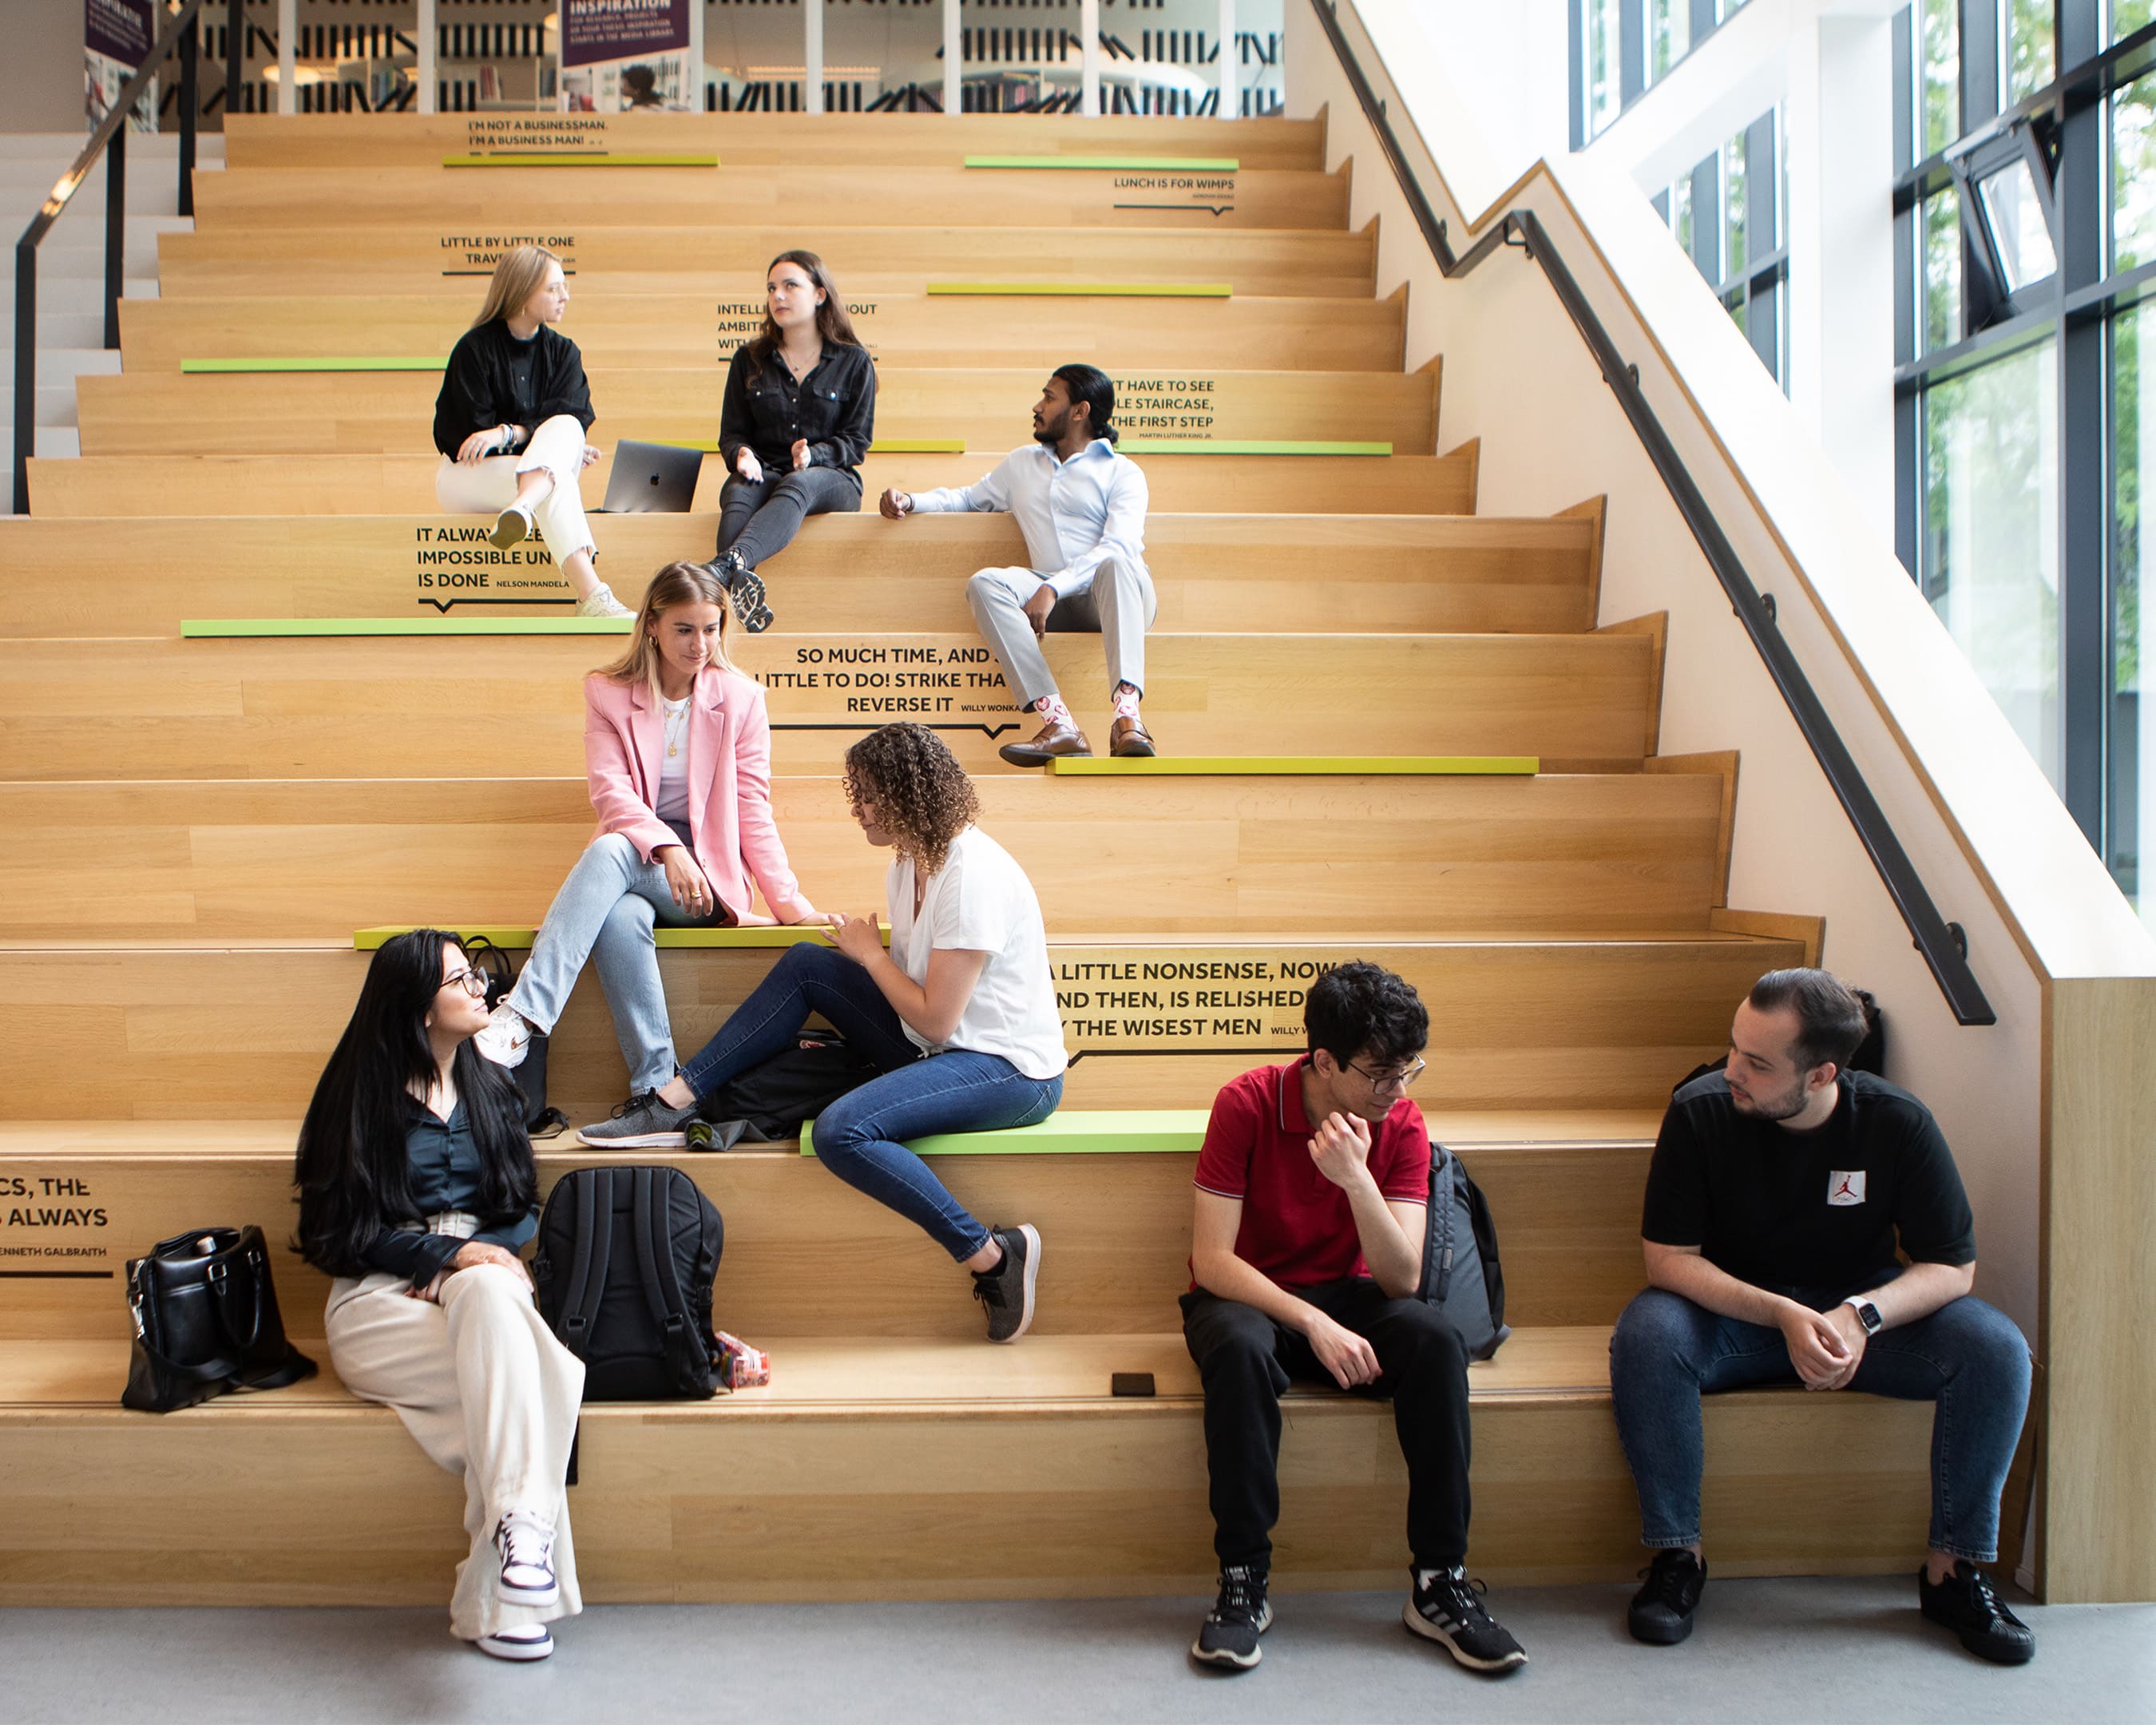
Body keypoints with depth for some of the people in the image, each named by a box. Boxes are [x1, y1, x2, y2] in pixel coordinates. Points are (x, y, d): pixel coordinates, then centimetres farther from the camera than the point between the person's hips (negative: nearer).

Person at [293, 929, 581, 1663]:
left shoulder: (491, 1088, 17)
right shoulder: (362, 1095, 2)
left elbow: (524, 1208, 14)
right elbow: (343, 1229, -3)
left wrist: (473, 1264, -7)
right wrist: (449, 1253, -16)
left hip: (480, 1280, 3)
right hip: (379, 1301, -2)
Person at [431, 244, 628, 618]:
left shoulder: (564, 352, 7)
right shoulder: (475, 348, -6)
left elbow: (574, 420, -8)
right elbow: (468, 434, -10)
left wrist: (507, 433, -25)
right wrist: (557, 450, -14)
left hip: (539, 471, 3)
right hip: (468, 474, -3)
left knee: (566, 428, -30)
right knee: (558, 480, -35)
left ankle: (521, 509, -58)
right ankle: (592, 598, -56)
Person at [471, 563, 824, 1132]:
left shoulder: (740, 697, 5)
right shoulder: (608, 692, 6)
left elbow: (753, 810, 4)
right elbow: (609, 790, -7)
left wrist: (789, 901, -7)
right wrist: (666, 848, -25)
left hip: (707, 877, -1)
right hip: (634, 866, 1)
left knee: (611, 851, -33)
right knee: (620, 919, -36)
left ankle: (522, 1016, -42)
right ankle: (656, 1094, -34)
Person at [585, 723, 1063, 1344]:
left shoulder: (971, 875, -22)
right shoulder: (909, 863, 8)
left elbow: (935, 1017, -22)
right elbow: (913, 978, 13)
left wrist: (870, 952, -8)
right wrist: (862, 948, -3)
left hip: (1012, 1071, -10)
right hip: (947, 1047, 10)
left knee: (842, 1131, -29)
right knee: (806, 965, 3)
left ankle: (994, 1255, -17)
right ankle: (677, 1100, 3)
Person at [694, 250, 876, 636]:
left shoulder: (853, 362, 8)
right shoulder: (749, 360, 14)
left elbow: (857, 441, 4)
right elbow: (731, 433, 13)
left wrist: (814, 454, -17)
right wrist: (743, 455, -12)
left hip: (832, 479, -2)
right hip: (763, 473, 2)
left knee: (798, 483, -40)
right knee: (738, 493, -36)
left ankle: (725, 565, -65)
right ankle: (739, 584, -64)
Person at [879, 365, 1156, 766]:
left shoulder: (1122, 472, 7)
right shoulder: (1022, 463, 27)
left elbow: (1118, 546, -10)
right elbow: (971, 496, 40)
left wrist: (1053, 588, -24)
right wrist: (911, 500, 19)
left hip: (1115, 597, -4)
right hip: (1052, 598, 4)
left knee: (1117, 564, -38)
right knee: (985, 582, -25)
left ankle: (1127, 718, -53)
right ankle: (1059, 725, -40)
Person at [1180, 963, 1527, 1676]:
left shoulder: (1402, 1125, -9)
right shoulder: (1246, 1104, -19)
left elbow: (1402, 1279, -16)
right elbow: (1212, 1259, -20)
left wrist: (1356, 1178, -32)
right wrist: (1314, 1325, -32)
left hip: (1345, 1297, 3)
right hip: (1245, 1297, -3)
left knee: (1436, 1338, -28)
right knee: (1241, 1349, -38)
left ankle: (1439, 1583, -18)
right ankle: (1243, 1583, -23)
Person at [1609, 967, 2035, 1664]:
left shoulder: (1897, 1123, -16)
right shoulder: (1700, 1111, -19)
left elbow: (1952, 1267, -10)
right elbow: (1668, 1260, -18)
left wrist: (1863, 1315, -30)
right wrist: (1782, 1316, -32)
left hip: (1865, 1307, 2)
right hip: (1733, 1312, -1)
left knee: (1996, 1348, -24)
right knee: (1646, 1335, -33)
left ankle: (1955, 1568, -8)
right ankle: (1677, 1555, -17)